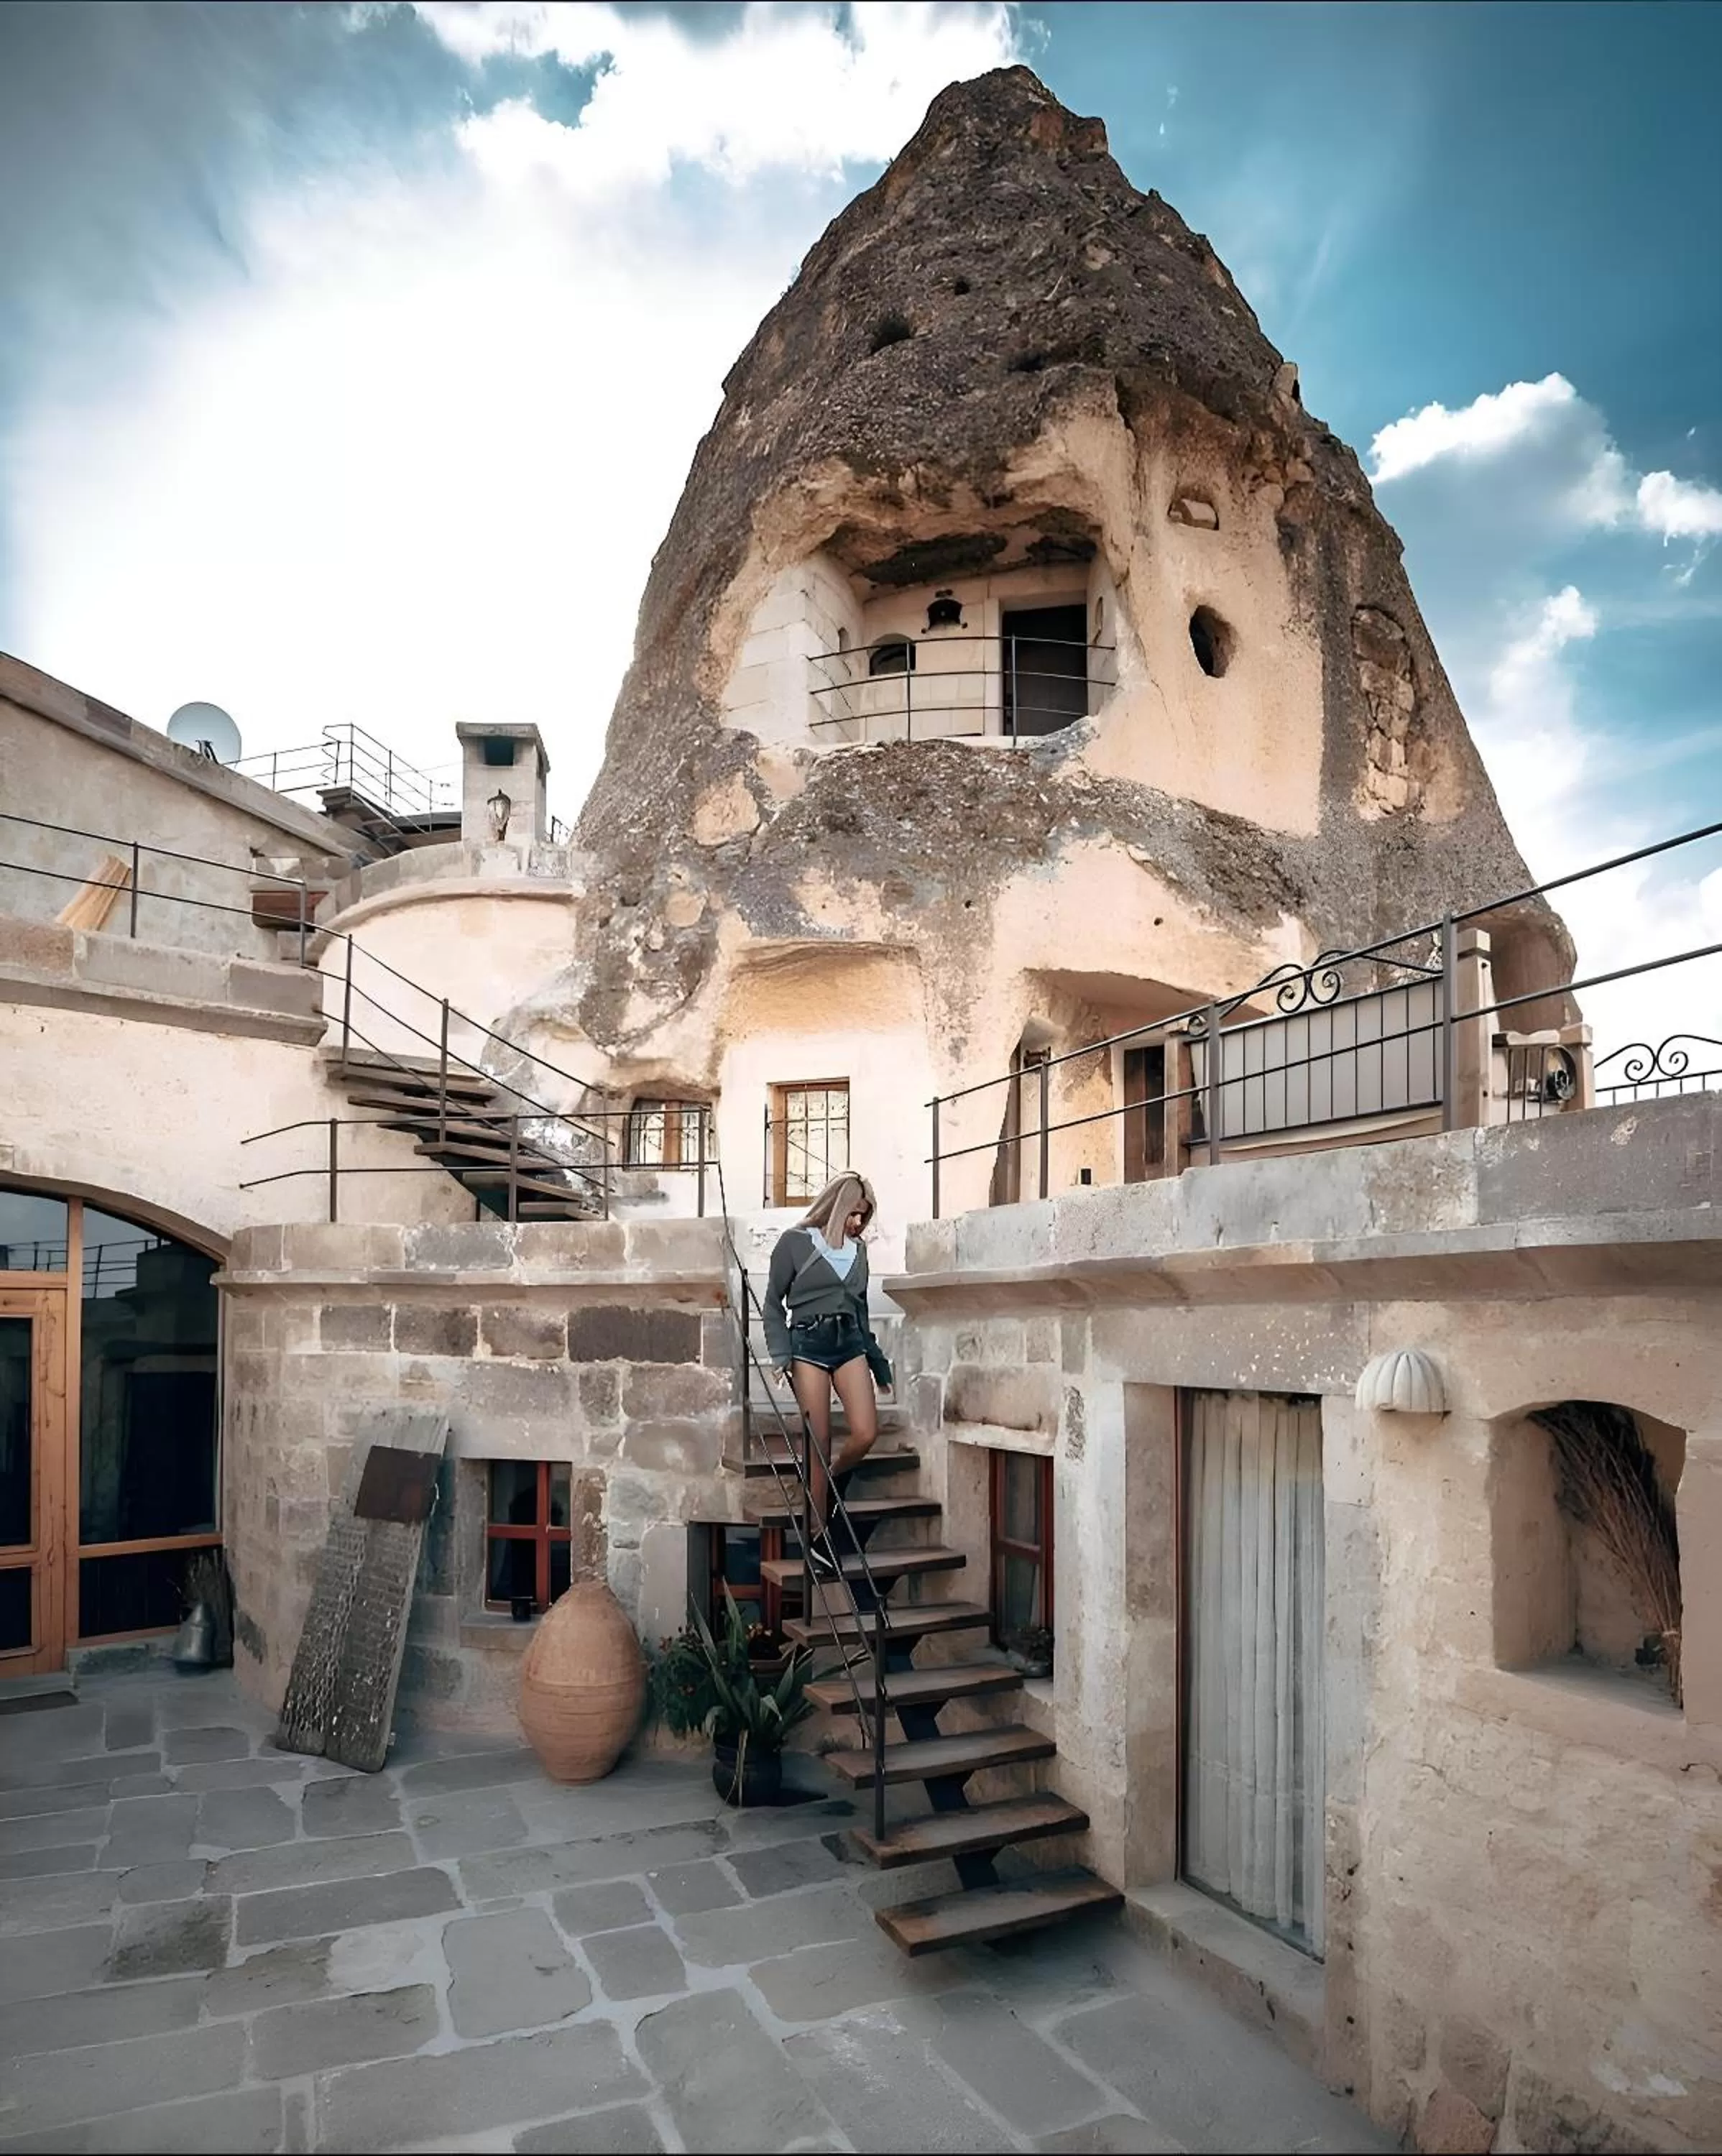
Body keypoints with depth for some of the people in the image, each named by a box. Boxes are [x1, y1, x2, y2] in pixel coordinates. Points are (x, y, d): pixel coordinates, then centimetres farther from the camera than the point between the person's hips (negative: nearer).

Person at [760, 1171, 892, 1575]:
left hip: (850, 1341, 4)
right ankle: (819, 1538, 9)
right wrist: (780, 1354, -8)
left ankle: (826, 1482, 20)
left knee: (866, 1432, -11)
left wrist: (878, 1361, 22)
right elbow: (773, 1303, 2)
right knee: (820, 1444, -3)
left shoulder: (858, 1249, 14)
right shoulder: (795, 1242, 0)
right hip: (808, 1343, -4)